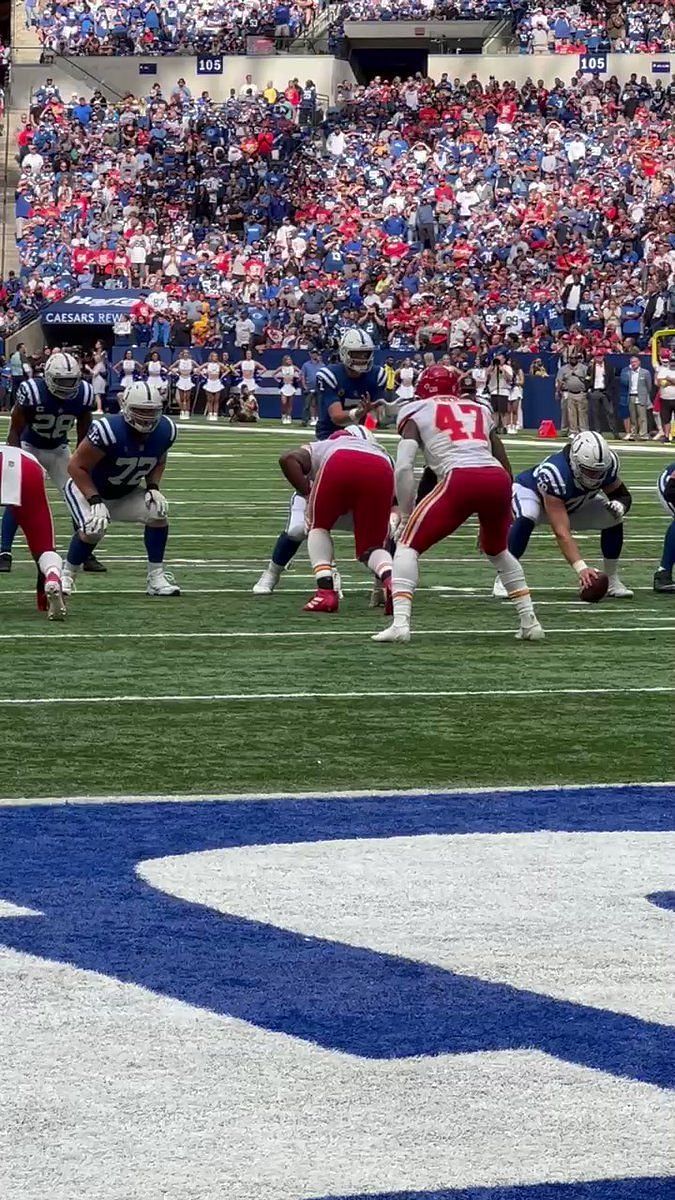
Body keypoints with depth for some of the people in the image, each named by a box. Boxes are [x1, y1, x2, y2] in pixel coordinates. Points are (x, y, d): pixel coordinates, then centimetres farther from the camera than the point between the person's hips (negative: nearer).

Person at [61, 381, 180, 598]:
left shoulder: (164, 431, -16)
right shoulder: (109, 431, -35)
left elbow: (158, 462, 7)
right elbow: (77, 466, -27)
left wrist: (153, 487, -12)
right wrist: (95, 501, -33)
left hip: (126, 493, 5)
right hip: (88, 489, -5)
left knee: (158, 512, -16)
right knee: (92, 530, -29)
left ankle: (156, 578, -5)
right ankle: (66, 576, -2)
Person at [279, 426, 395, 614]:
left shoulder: (320, 447, 38)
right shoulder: (381, 452, 44)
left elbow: (288, 459, 15)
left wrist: (308, 494, 21)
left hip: (340, 466, -2)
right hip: (381, 472, 2)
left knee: (318, 526, 24)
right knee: (370, 547, 15)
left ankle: (325, 591, 6)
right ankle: (389, 579, -17)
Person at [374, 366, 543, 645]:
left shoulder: (418, 414, 19)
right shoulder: (480, 410, 30)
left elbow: (403, 468, 6)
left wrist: (406, 515, 15)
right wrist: (501, 513, 39)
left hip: (460, 479, -4)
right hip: (498, 479, 4)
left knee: (408, 545, 10)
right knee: (497, 550, 32)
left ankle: (400, 623, -8)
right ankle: (530, 622, 28)